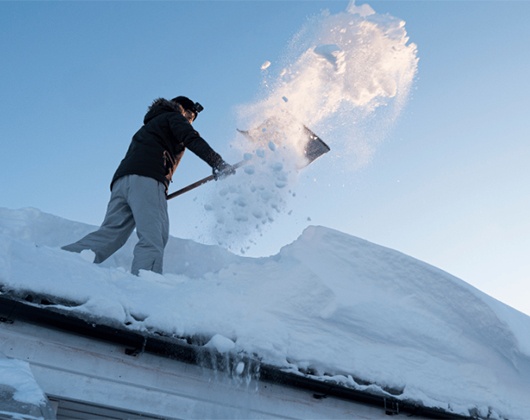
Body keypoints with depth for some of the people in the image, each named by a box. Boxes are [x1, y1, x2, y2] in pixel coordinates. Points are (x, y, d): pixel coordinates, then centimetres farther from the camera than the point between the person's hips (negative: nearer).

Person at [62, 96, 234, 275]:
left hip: (121, 180, 8)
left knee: (110, 234, -2)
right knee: (153, 238, -19)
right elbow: (192, 139, -2)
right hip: (146, 179, -8)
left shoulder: (150, 125, 41)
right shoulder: (173, 117, 18)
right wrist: (217, 162, -7)